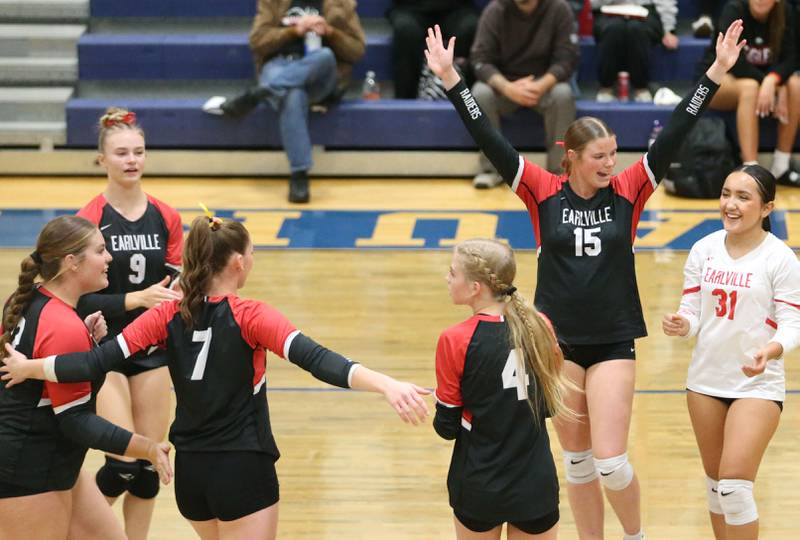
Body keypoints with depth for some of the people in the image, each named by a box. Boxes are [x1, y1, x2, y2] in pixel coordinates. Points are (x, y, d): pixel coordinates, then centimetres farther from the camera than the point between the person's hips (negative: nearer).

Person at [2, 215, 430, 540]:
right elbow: (315, 359, -27)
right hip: (243, 472, -6)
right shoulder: (249, 317, -14)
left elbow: (98, 361, -7)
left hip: (190, 471, 6)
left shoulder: (168, 316, -1)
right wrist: (387, 385, -37)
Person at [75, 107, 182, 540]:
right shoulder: (89, 221, -11)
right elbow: (82, 300, -14)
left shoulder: (166, 219, 3)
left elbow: (175, 283, 5)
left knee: (149, 465, 6)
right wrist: (136, 299, -27)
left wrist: (178, 291, -18)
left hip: (151, 350, 5)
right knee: (124, 463, -12)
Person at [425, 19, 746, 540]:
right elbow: (490, 139, -8)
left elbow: (675, 133, -7)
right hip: (559, 340, 1)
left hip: (613, 343, -1)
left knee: (611, 460, -5)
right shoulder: (544, 192, -4)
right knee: (577, 458, 9)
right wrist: (450, 78, -15)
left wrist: (718, 71, -13)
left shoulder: (629, 190, -2)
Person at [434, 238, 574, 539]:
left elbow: (446, 428, -9)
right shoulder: (540, 327, -5)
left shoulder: (455, 341, -16)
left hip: (479, 488, -3)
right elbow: (551, 404, 7)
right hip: (536, 485, 3)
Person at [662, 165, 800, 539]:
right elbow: (693, 312, 5)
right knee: (716, 483, 14)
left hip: (758, 384, -5)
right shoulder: (704, 250, 2)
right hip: (706, 379, 5)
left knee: (735, 486, -14)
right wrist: (683, 325, -19)